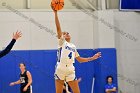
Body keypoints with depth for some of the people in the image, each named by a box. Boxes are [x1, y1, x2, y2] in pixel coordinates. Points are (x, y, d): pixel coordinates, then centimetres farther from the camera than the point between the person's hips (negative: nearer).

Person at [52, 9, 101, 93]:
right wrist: (56, 13, -12)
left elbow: (80, 59, 25)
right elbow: (58, 28, -4)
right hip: (60, 70, -4)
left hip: (70, 71, 4)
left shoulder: (73, 46, 21)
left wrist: (92, 58, 18)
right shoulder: (62, 42, 7)